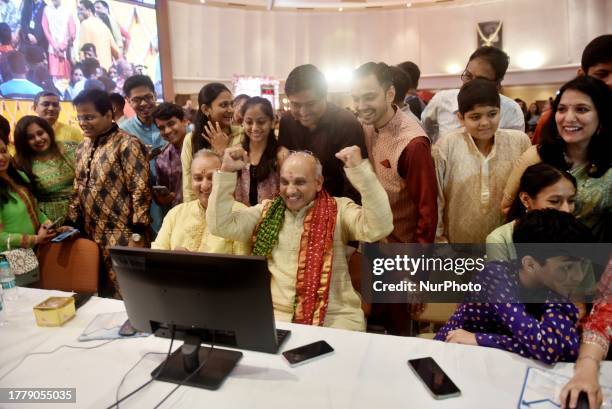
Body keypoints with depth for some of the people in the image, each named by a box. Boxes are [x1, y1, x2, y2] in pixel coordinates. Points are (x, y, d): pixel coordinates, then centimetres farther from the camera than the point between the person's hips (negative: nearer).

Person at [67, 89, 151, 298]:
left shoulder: (127, 145, -11)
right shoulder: (83, 147, 13)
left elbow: (140, 191, -15)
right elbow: (78, 190, 19)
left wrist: (137, 235, -17)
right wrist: (71, 225, 13)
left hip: (121, 238, -7)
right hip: (91, 235, 7)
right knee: (99, 293, 16)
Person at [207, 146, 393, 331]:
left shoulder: (339, 210, -2)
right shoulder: (266, 211, 8)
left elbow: (379, 228, -18)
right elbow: (220, 225, 1)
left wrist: (360, 169, -23)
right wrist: (226, 171, -5)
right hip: (275, 315, 2)